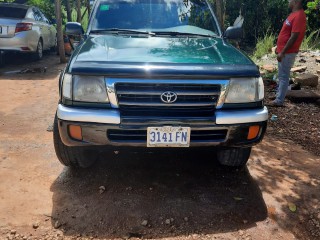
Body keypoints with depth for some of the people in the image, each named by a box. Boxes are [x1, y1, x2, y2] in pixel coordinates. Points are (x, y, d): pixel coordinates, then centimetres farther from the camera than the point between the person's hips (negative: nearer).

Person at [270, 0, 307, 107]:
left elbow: (293, 37, -23)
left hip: (287, 52, -10)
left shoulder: (299, 16, -19)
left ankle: (279, 101, 0)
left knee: (283, 76, -5)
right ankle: (279, 95, 28)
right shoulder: (294, 14, 12)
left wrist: (282, 52, -22)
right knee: (281, 75, 17)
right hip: (284, 51, 10)